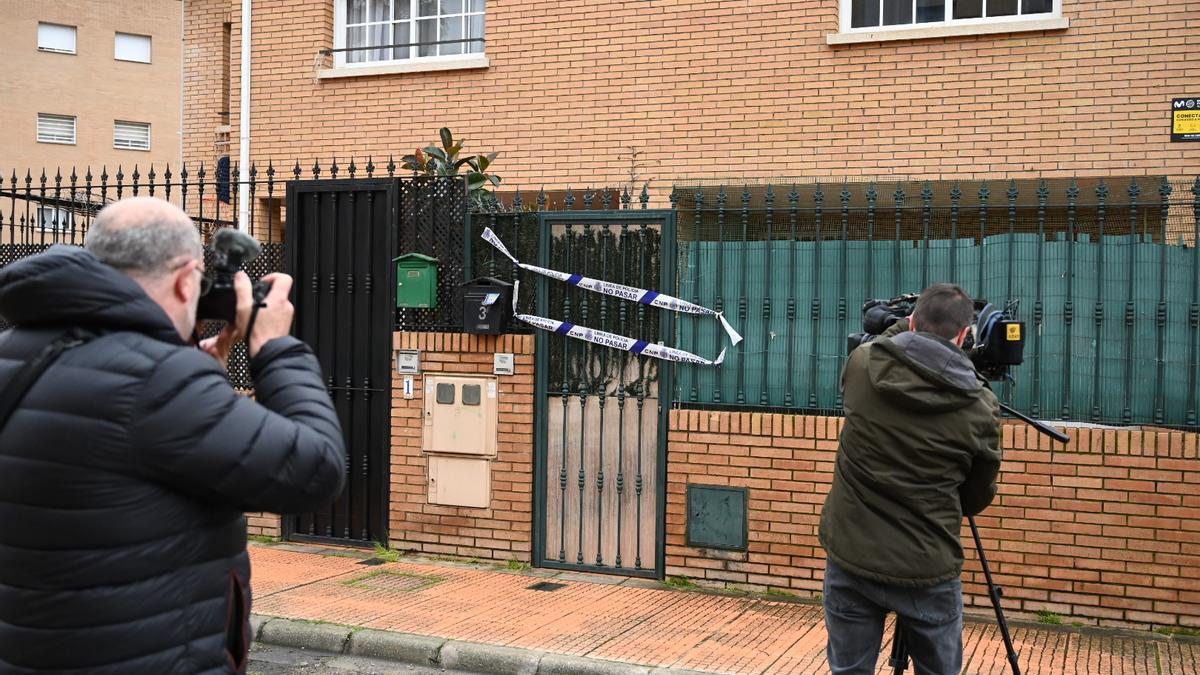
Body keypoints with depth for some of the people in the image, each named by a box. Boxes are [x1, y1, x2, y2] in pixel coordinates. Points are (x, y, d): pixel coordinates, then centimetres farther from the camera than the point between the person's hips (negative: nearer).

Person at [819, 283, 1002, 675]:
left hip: (850, 559, 2)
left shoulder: (862, 364, -5)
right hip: (928, 572, -1)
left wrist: (901, 330, 32)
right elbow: (977, 499, 6)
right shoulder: (980, 405, -8)